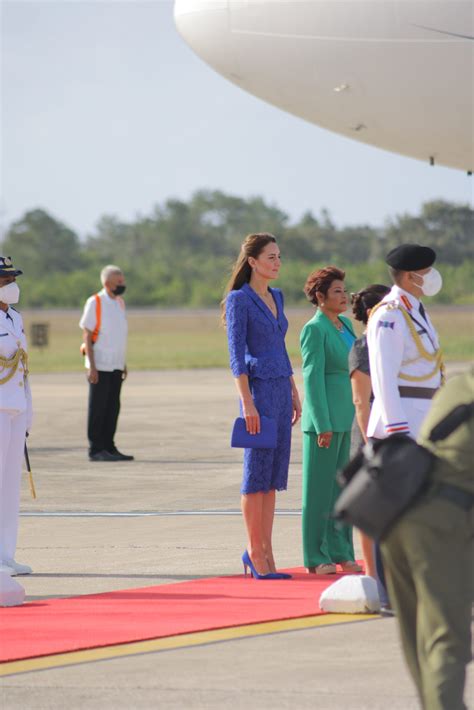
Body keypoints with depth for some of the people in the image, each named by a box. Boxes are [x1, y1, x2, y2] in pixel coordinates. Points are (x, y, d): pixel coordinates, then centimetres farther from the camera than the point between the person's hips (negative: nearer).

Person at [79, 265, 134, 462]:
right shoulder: (95, 303, -9)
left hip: (116, 366, 7)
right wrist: (92, 367, -16)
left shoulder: (120, 303, 13)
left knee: (113, 407, 8)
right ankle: (95, 450, 1)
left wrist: (124, 364, 17)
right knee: (98, 409, -3)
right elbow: (87, 337, -10)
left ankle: (109, 447, 13)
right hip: (100, 366, -7)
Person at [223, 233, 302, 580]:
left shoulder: (276, 297, 15)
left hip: (281, 391, 8)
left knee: (274, 474, 7)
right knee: (257, 472, -4)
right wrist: (248, 404, -18)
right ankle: (255, 551, 0)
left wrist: (294, 393, 17)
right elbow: (236, 355, -12)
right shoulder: (239, 300, -8)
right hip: (257, 390, -8)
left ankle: (266, 552, 9)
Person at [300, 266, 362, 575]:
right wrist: (323, 426, -19)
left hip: (344, 418, 8)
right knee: (319, 487, -2)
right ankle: (316, 558, 2)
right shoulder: (314, 329, -12)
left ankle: (340, 552, 17)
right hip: (323, 416, -8)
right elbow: (312, 377, -16)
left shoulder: (345, 325, 13)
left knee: (340, 485, 11)